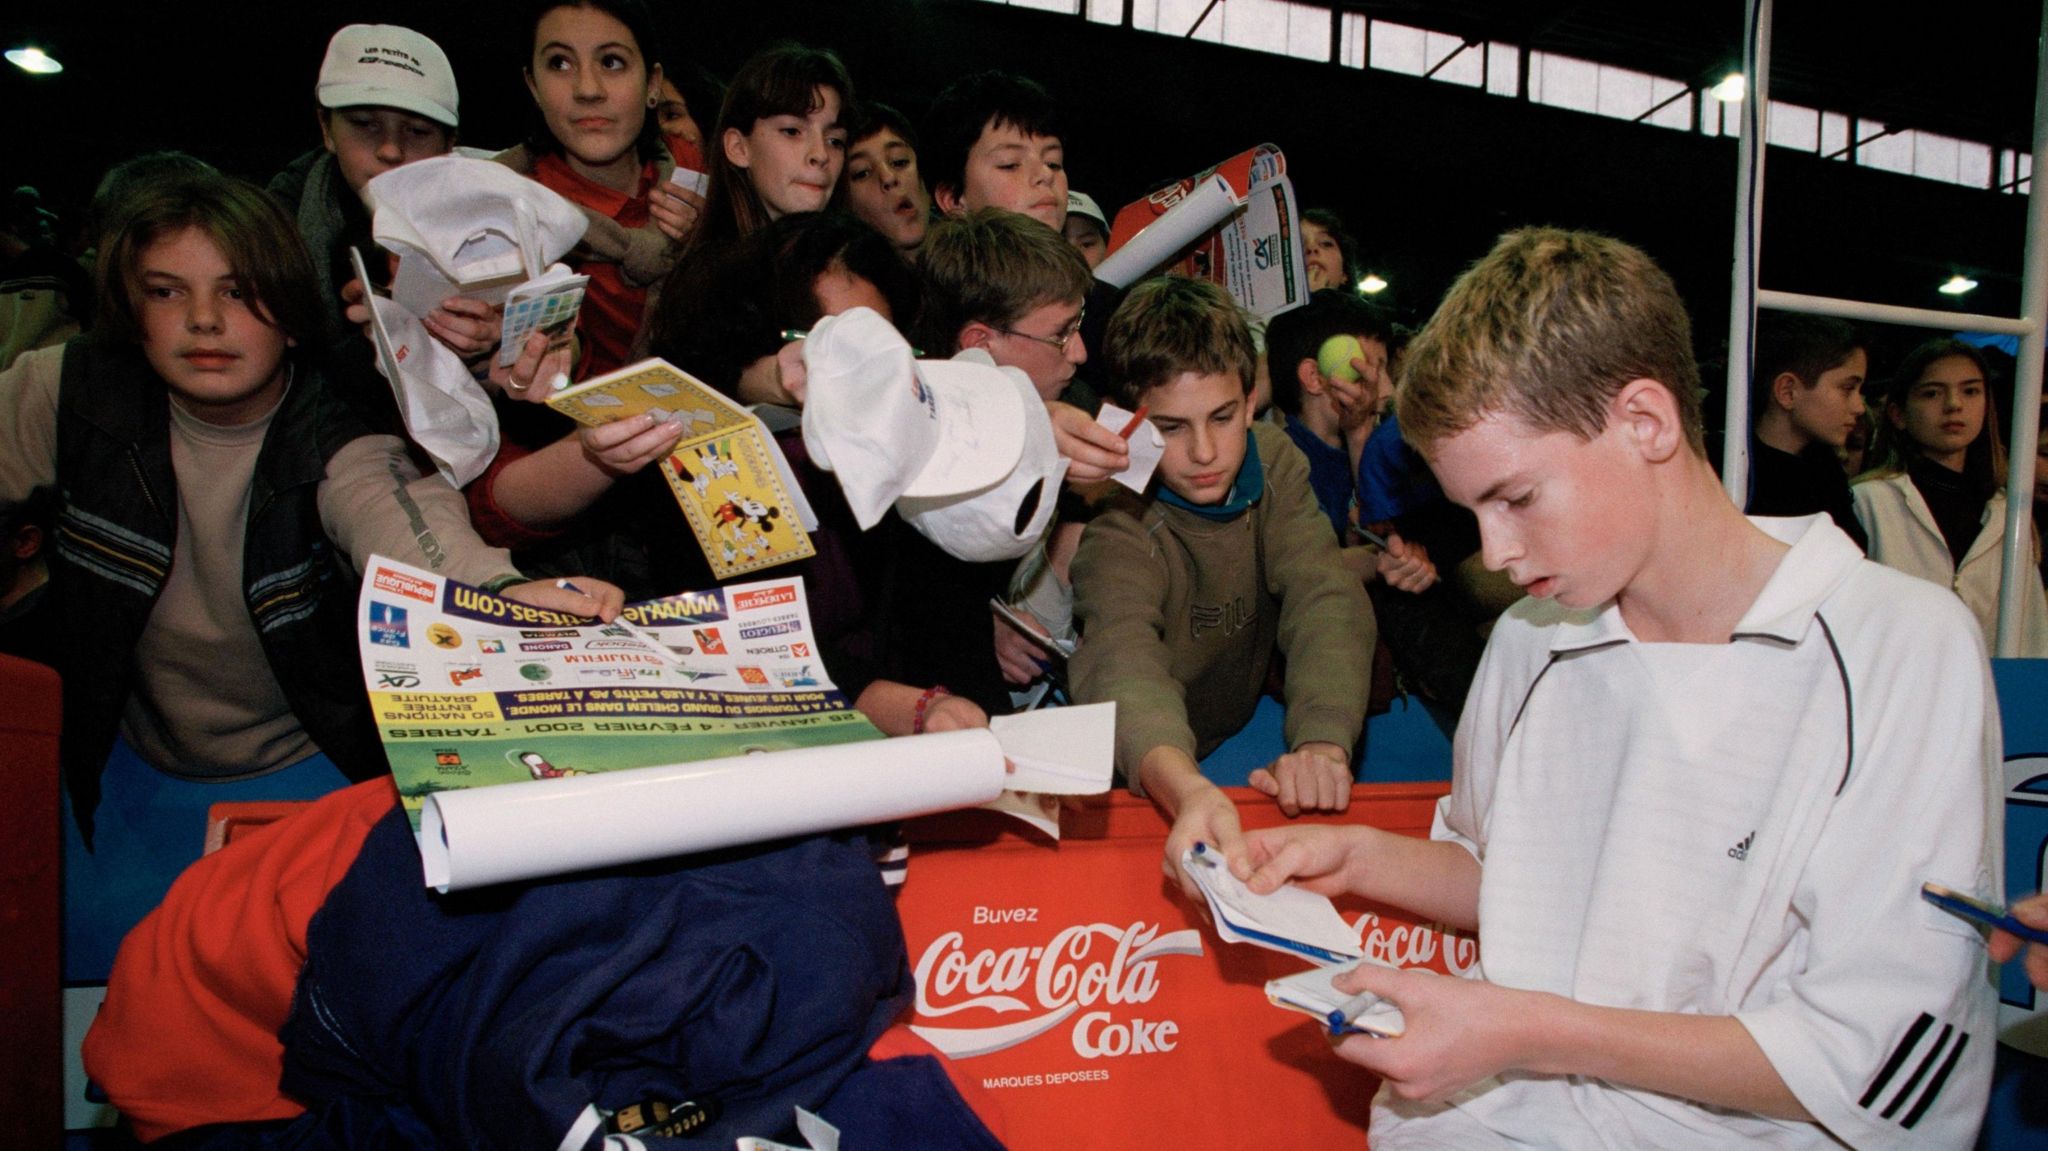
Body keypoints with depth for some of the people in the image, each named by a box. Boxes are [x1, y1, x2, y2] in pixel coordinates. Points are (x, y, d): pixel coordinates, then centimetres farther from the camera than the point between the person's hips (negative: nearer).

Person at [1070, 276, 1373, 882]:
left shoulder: (1273, 460, -8)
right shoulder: (1116, 517, -23)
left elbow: (1325, 600, -20)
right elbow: (1121, 657, -40)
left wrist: (1322, 744, -39)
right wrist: (1186, 789, -61)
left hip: (1243, 738, 4)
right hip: (1137, 780, -4)